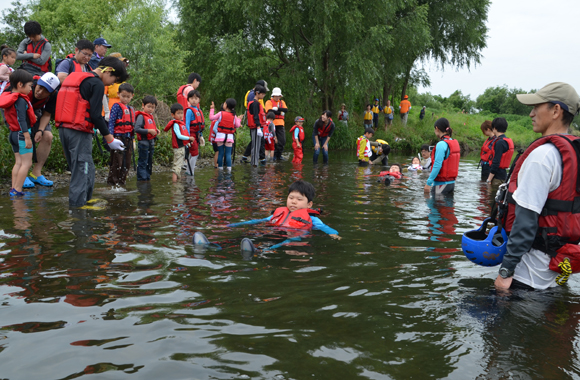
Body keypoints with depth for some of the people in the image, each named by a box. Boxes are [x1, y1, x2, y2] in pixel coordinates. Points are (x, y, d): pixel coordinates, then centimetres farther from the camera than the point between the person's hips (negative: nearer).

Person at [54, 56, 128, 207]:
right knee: (82, 170, -3)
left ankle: (85, 199, 23)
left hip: (63, 128, 9)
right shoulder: (97, 84, -10)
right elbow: (95, 115, -16)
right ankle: (77, 204, -1)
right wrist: (109, 138, -10)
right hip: (79, 132, -9)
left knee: (87, 169, 17)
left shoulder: (74, 77, 19)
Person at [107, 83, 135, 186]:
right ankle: (112, 182, 1)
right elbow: (111, 122, -10)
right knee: (117, 161, -6)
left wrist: (132, 139, 19)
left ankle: (122, 182, 18)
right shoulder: (117, 106, -3)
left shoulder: (132, 109, 17)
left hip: (128, 138, 7)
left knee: (127, 162, 9)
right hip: (118, 137, -7)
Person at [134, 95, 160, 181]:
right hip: (144, 142, -9)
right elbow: (137, 129, -22)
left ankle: (147, 177, 25)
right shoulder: (141, 116, -12)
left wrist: (156, 130, 3)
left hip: (151, 142, 9)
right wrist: (149, 131, -24)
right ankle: (142, 178, 3)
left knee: (149, 162, 16)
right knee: (142, 162, -2)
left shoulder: (151, 116, 14)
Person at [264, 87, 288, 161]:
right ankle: (273, 155, 9)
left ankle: (279, 155, 12)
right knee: (273, 141, -1)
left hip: (280, 124, 4)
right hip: (272, 124, -4)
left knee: (282, 141, 1)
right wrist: (281, 113, -8)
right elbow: (270, 111, -15)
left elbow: (286, 110, 1)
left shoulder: (282, 102, 17)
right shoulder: (269, 102, 1)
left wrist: (277, 108, -13)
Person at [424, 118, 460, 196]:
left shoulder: (441, 144, -17)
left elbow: (437, 165, -22)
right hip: (452, 183, 9)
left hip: (442, 183, -9)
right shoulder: (455, 143, 9)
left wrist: (428, 183, -19)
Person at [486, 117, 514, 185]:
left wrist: (489, 179, -18)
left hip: (498, 177, -10)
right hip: (502, 175, 10)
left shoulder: (500, 142, -16)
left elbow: (496, 162, -20)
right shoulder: (507, 141, 14)